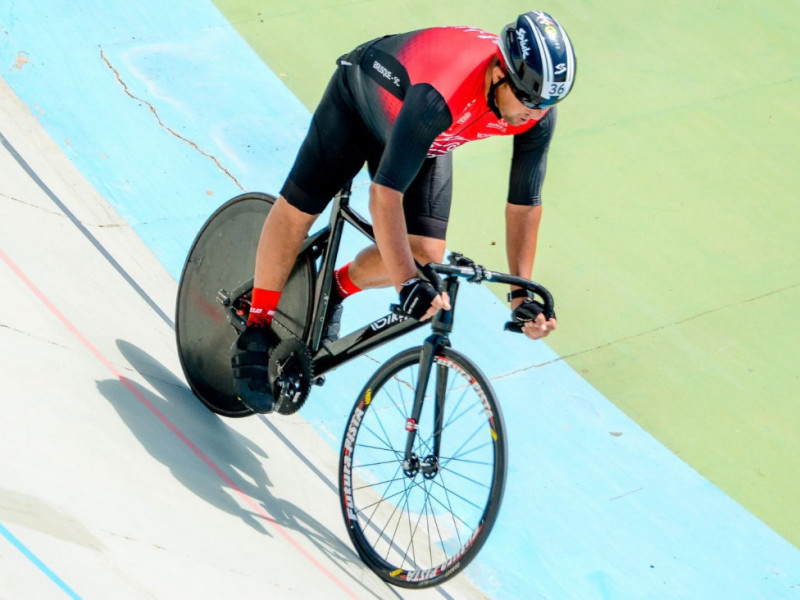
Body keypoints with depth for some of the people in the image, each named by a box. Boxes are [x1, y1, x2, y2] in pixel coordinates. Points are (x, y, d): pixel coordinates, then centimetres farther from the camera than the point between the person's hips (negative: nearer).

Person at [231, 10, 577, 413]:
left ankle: (335, 291, 21)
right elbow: (385, 192, -48)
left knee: (426, 254, -9)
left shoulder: (538, 111, -30)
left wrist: (522, 293, -21)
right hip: (360, 99, -5)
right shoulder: (437, 96, -48)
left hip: (431, 143, 5)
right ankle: (255, 335, 15)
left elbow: (524, 202, -18)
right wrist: (407, 284, -53)